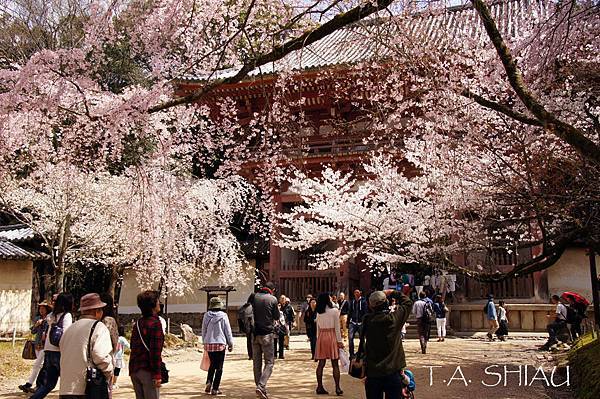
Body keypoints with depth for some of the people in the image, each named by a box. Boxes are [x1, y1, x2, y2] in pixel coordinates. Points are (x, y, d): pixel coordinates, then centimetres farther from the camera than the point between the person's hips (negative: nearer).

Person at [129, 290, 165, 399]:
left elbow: (133, 347, 16)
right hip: (148, 370, -8)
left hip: (134, 369, 8)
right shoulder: (155, 323, -14)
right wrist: (157, 374, -17)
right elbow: (155, 351, -19)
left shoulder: (137, 323, 12)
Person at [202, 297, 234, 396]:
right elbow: (228, 331, -3)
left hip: (209, 344, 3)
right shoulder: (223, 316, -8)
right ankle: (215, 388, 4)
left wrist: (204, 342, 23)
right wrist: (230, 343, 7)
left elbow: (203, 331, 10)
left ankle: (209, 382, 2)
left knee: (212, 365, 20)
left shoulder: (207, 316, 1)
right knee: (219, 367, 5)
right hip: (220, 344, -3)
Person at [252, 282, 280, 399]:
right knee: (269, 362, 2)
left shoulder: (254, 297, 3)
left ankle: (259, 386, 16)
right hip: (266, 334, -4)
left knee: (256, 362, 13)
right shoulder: (273, 299, -6)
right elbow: (277, 317, 2)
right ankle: (261, 386, -14)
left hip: (254, 333, 4)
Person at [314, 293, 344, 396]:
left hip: (321, 337, 4)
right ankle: (337, 388, 0)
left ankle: (320, 387, 10)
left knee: (321, 363, 8)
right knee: (335, 364, 1)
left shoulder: (319, 312, 5)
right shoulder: (334, 311, -7)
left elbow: (318, 328, 9)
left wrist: (318, 339, 16)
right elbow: (337, 327, -7)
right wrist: (339, 341, -2)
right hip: (332, 336, -4)